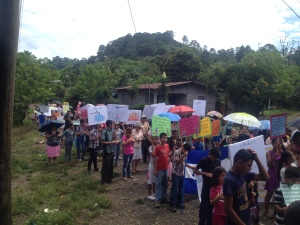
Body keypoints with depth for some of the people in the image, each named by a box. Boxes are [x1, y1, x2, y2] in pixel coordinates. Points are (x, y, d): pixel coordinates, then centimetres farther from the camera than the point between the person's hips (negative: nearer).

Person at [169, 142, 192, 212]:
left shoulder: (184, 153, 7)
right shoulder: (176, 152, -15)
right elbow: (177, 162, -21)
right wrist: (183, 156, -29)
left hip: (182, 173, 7)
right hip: (176, 173, -7)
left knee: (180, 189, 13)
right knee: (175, 190, -6)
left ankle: (179, 202, 26)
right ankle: (172, 205, 2)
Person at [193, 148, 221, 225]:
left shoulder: (218, 161, 4)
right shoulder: (203, 160, -8)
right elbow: (195, 171, -8)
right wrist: (206, 173, -21)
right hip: (206, 186, -4)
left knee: (212, 205, 11)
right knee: (204, 205, 0)